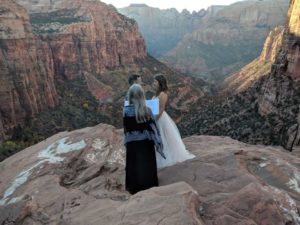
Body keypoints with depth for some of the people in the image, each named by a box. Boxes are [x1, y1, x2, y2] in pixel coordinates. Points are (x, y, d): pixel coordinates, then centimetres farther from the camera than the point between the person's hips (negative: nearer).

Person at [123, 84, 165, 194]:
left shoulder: (126, 110, -11)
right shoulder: (147, 110, -11)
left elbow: (126, 128, -2)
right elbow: (153, 127, -7)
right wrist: (157, 142, 2)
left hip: (132, 143, 0)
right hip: (146, 142, 0)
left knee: (134, 165, 14)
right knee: (147, 165, 14)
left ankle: (135, 188, 25)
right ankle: (149, 186, 27)